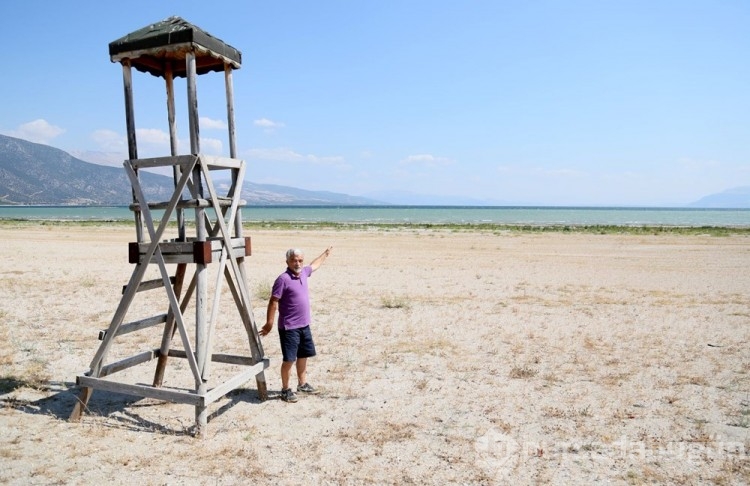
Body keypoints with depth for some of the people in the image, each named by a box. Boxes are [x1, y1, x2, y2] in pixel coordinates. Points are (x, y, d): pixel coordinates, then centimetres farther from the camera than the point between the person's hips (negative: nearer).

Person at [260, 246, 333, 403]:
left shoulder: (303, 272, 5)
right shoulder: (283, 279, -18)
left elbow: (314, 265, 28)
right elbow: (273, 302, -17)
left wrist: (326, 253, 41)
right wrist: (269, 324, -16)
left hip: (304, 325, 8)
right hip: (289, 328, -8)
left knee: (303, 355, 19)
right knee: (289, 359, -1)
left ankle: (302, 384, 35)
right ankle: (285, 390, 14)